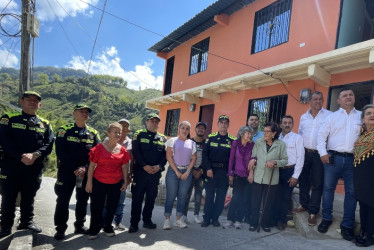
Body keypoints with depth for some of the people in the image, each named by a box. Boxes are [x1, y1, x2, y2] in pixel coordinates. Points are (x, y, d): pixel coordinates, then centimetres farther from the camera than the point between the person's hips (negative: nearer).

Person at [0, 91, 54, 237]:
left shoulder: (44, 124, 10)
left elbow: (49, 144, 1)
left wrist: (34, 155, -16)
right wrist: (21, 156, -18)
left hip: (35, 167, 2)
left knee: (29, 197, 13)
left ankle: (27, 222, 29)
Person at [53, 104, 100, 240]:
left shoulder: (93, 133, 5)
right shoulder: (64, 130, -3)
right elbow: (60, 152, -10)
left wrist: (85, 168, -12)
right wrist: (75, 169, -15)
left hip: (86, 172, 3)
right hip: (67, 171, -3)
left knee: (83, 199, 11)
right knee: (63, 200, 3)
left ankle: (80, 226, 26)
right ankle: (60, 229, 17)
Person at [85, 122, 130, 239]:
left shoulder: (122, 150, 0)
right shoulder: (99, 147, -8)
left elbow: (124, 167, 6)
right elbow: (92, 165, -6)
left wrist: (125, 182, 4)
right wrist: (89, 182, -7)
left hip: (116, 184, 3)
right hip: (99, 182, -3)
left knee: (112, 207, 13)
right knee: (96, 206, 6)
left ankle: (108, 227, 32)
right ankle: (94, 230, 24)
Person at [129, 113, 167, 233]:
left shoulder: (163, 138, 12)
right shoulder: (139, 135, 2)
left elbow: (165, 154, 6)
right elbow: (136, 152, -7)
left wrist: (159, 166, -10)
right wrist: (144, 166, -16)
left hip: (156, 173, 4)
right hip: (140, 171, -3)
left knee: (151, 198, 11)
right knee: (137, 198, 1)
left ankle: (147, 220, 26)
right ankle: (134, 223, 12)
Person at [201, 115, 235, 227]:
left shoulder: (232, 140, 5)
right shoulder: (211, 138, 4)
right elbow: (205, 154, -1)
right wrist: (208, 169, -10)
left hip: (224, 172, 1)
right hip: (211, 170, -1)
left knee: (221, 196, 6)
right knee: (209, 195, 3)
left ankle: (215, 218, 19)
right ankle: (207, 218, 14)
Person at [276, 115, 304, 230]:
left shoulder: (297, 138, -1)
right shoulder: (277, 138, 9)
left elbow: (300, 157, -5)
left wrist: (295, 175, -8)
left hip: (290, 171, -3)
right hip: (277, 170, 3)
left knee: (285, 197, 4)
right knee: (276, 196, 4)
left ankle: (281, 221, 19)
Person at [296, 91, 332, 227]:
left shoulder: (329, 115, -3)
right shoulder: (303, 117, 11)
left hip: (320, 154, -4)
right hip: (305, 153, 4)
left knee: (317, 184, 2)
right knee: (303, 181, 13)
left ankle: (313, 212, 13)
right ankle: (304, 204, 31)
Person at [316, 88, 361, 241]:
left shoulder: (361, 116, 10)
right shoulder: (332, 117, 7)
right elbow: (322, 134, 2)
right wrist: (323, 153, -8)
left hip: (353, 158, 1)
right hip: (333, 157, -1)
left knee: (351, 192, 4)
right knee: (328, 188, 5)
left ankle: (347, 225, 16)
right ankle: (326, 218, 20)